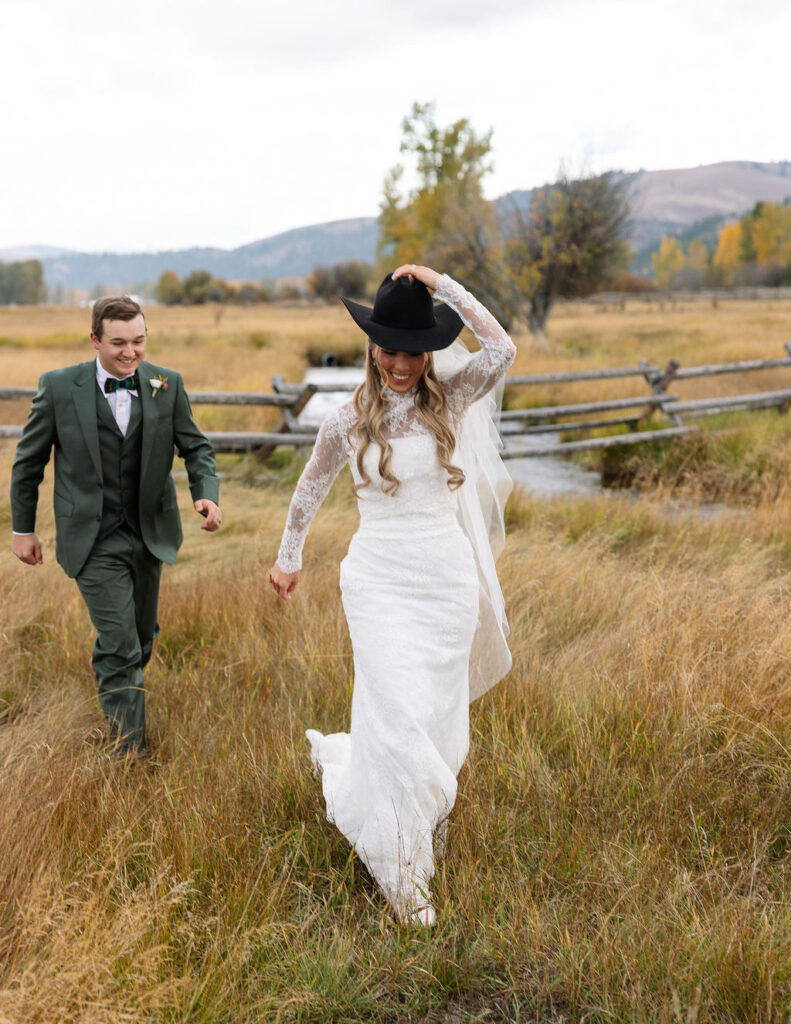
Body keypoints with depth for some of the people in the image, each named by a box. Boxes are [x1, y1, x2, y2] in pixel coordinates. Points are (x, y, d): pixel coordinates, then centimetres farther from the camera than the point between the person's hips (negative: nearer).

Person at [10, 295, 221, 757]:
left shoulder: (166, 384, -5)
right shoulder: (60, 387, -11)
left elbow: (196, 447, 4)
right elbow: (29, 460, 0)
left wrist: (208, 494, -16)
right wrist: (23, 528, 6)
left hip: (149, 533, 4)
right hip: (94, 541, -4)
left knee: (142, 637, 20)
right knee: (120, 645, -7)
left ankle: (115, 681, 52)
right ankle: (131, 753, 7)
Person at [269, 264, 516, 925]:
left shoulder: (450, 401, 0)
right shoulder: (349, 422, 1)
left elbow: (502, 350, -19)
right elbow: (310, 491, 16)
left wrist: (443, 285, -17)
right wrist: (289, 557, 24)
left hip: (448, 579, 2)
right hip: (380, 580, -2)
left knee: (440, 716, 10)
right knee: (401, 717, -8)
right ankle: (405, 875, 5)